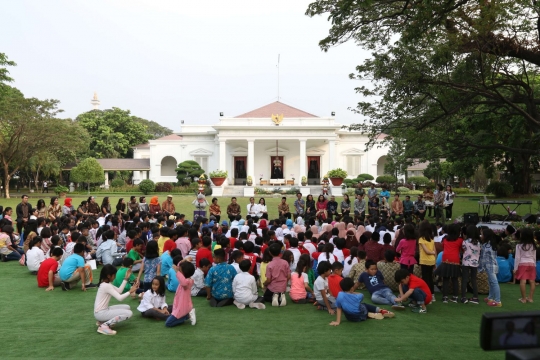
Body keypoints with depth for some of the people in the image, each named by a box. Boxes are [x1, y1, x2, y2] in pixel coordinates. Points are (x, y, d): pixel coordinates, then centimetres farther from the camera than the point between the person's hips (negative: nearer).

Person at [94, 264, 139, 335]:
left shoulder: (105, 283, 9)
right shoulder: (106, 286, -20)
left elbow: (119, 291, 11)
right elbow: (120, 298, -23)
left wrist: (126, 278, 10)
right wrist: (130, 291, -13)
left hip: (104, 310, 10)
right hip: (100, 313, -10)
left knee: (127, 307, 14)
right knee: (129, 313, -17)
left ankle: (103, 321, 13)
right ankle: (104, 326, -16)